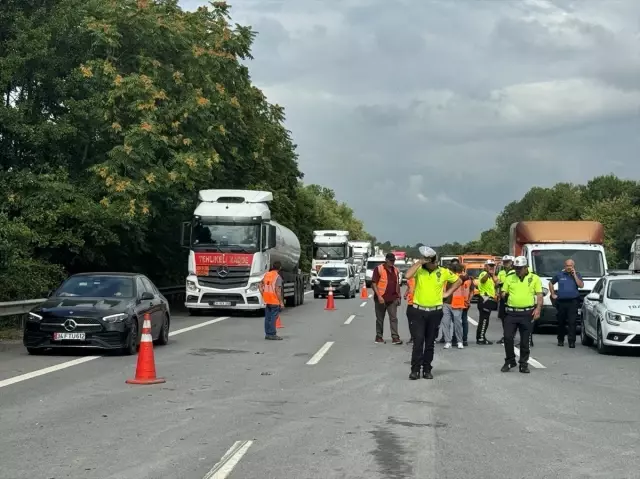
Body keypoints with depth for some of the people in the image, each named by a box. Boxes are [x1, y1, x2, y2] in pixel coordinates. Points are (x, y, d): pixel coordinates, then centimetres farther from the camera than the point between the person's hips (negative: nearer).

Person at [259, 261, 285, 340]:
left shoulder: (266, 274, 9)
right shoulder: (278, 277, -13)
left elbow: (260, 285, 13)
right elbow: (277, 290, -19)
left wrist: (263, 295, 14)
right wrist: (281, 302, -14)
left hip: (267, 300, 7)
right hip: (274, 301, -7)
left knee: (268, 317, 12)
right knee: (273, 317, -3)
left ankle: (267, 334, 17)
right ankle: (272, 334, -2)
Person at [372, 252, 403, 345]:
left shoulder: (395, 270, 11)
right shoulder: (378, 269, -7)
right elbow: (373, 284, -11)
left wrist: (398, 296, 13)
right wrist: (379, 296, -19)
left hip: (392, 299, 4)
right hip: (381, 299, -4)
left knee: (394, 318, -3)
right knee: (380, 319, 6)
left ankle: (395, 337, -6)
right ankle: (379, 337, 15)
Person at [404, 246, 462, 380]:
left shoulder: (444, 272, 2)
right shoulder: (419, 270, -3)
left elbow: (458, 281, 17)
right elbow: (408, 275, -24)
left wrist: (447, 293, 7)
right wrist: (419, 262, -19)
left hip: (435, 312, 2)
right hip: (418, 311, -2)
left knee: (430, 343, 9)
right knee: (418, 341, -7)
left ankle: (427, 369, 16)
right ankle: (415, 369, -4)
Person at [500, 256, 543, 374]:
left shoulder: (534, 278, 4)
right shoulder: (510, 278, 10)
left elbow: (539, 295, 0)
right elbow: (503, 292, 16)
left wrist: (538, 308, -12)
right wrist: (502, 295, -6)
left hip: (527, 313, -2)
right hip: (511, 313, 2)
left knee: (525, 340, 4)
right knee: (508, 337, -3)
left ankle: (523, 364, 14)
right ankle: (509, 361, 14)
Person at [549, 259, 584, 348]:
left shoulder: (577, 275, 7)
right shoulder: (559, 275, 11)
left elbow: (581, 285, -8)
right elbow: (551, 283, 22)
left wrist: (574, 275, -9)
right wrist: (553, 294, 14)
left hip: (573, 302, -2)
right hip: (561, 302, 2)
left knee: (572, 322, -10)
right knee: (561, 322, 9)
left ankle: (572, 341, -11)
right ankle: (560, 340, 22)